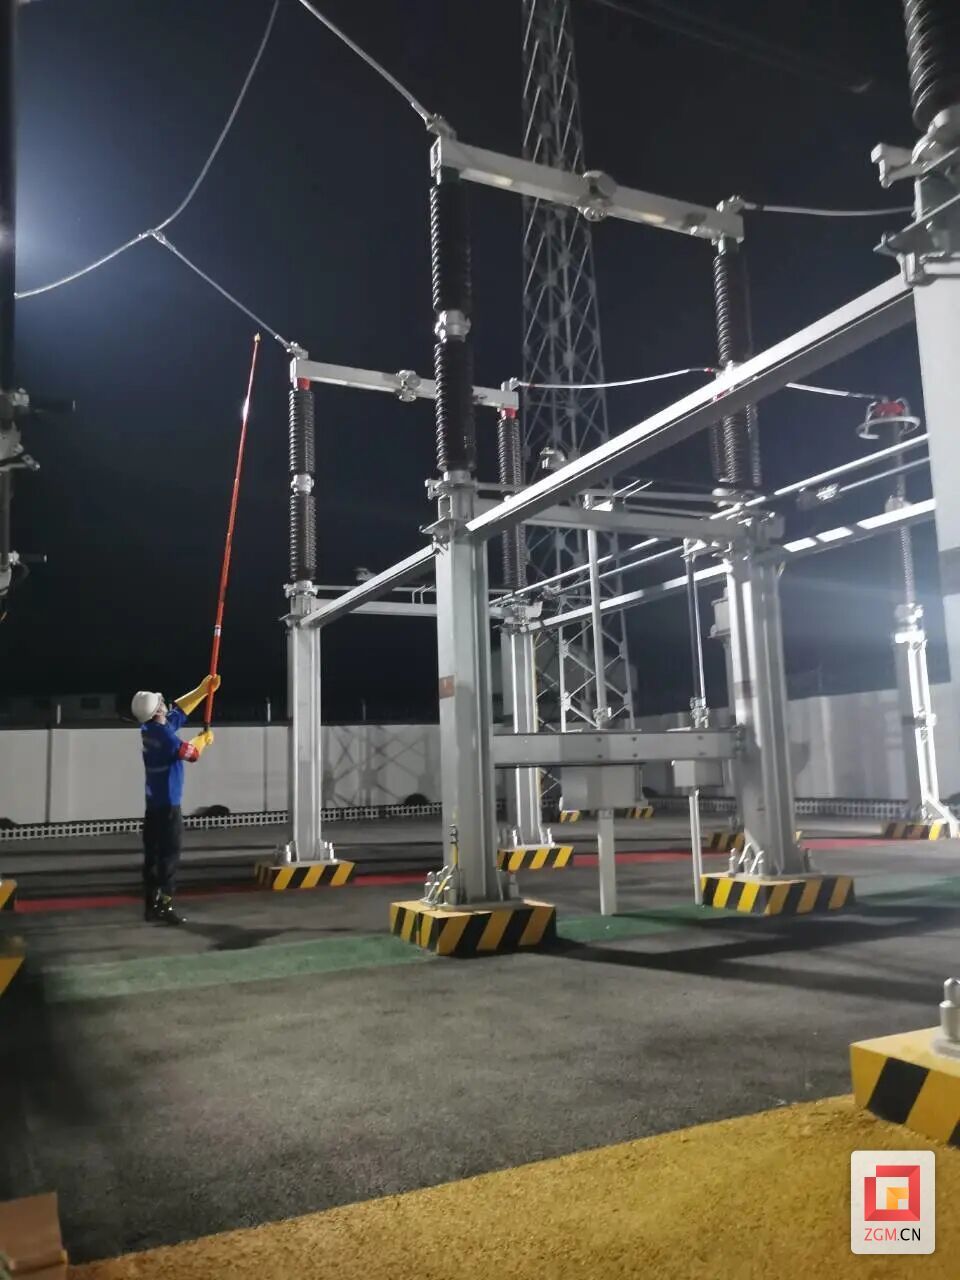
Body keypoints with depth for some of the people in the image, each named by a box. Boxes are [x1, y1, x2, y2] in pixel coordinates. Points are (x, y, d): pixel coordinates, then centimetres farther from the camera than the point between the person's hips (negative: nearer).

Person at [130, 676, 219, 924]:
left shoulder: (150, 729, 7)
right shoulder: (163, 735, -20)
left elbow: (180, 709, 18)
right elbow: (191, 753, -9)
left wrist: (203, 690, 22)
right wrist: (204, 739, 10)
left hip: (154, 804, 9)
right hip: (167, 805, -9)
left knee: (153, 854, 10)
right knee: (169, 855, -4)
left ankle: (151, 905, 15)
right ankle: (164, 906, -3)